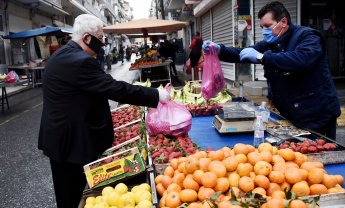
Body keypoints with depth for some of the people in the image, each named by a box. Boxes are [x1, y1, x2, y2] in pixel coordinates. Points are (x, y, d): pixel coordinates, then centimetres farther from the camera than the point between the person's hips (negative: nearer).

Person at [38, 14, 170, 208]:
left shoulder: (63, 55, 9)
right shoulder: (80, 61, -24)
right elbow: (116, 89, -25)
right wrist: (156, 95, -19)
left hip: (60, 135, 10)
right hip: (73, 140, -10)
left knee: (68, 192, 23)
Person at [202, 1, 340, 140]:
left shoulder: (307, 37, -13)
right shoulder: (270, 44, 10)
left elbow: (301, 59, -34)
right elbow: (242, 54, 5)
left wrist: (261, 57, -32)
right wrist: (219, 50, -14)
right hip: (290, 116, 7)